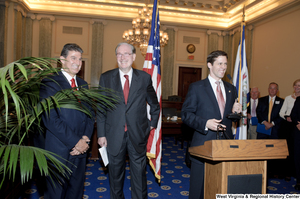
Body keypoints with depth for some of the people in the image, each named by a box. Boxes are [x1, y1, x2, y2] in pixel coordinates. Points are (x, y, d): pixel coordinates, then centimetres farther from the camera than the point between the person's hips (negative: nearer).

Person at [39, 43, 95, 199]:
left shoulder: (83, 84, 12)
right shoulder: (50, 83, -8)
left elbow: (90, 115, 11)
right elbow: (50, 119, -16)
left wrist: (85, 139, -5)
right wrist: (75, 142, -15)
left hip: (80, 149, 6)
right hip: (58, 150, -5)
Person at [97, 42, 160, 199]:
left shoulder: (144, 78, 1)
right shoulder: (106, 78, 1)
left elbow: (154, 105, 14)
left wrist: (152, 124, 9)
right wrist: (101, 134, -2)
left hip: (138, 135, 0)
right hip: (114, 135, 1)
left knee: (139, 173, 10)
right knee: (115, 173, 15)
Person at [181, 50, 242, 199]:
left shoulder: (231, 89, 14)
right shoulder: (196, 87, -2)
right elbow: (186, 114, -6)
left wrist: (235, 111, -3)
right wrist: (205, 124, -20)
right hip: (203, 145, -4)